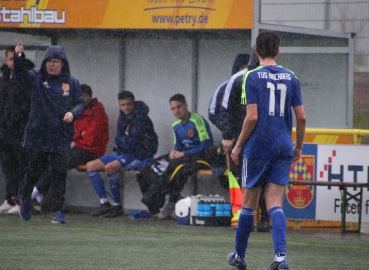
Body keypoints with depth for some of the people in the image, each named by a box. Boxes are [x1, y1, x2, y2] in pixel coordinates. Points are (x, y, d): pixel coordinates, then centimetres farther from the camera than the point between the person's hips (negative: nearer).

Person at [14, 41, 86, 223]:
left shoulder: (71, 83, 5)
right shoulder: (37, 78, 1)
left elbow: (80, 103, 9)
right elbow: (20, 74, -15)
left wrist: (73, 113, -13)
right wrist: (19, 56, -32)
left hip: (61, 136, 0)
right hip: (37, 134, 0)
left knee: (59, 173, -4)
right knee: (35, 169, 8)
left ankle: (58, 210, 1)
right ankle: (25, 198, 34)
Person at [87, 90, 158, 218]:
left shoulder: (141, 119, -15)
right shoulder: (122, 119, 10)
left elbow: (133, 143, -21)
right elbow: (119, 141, 6)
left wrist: (123, 141, -3)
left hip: (140, 156, -9)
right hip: (123, 154, 9)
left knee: (110, 167, -32)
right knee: (90, 166, 4)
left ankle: (117, 206, -22)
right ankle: (105, 203, -2)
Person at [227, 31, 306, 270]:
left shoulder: (252, 77, -6)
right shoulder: (290, 78, 6)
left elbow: (252, 117, -13)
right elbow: (301, 117, 5)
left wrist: (238, 145, -1)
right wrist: (299, 146, 18)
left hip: (258, 147, -3)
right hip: (283, 147, 3)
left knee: (249, 202, 10)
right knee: (275, 204, 1)